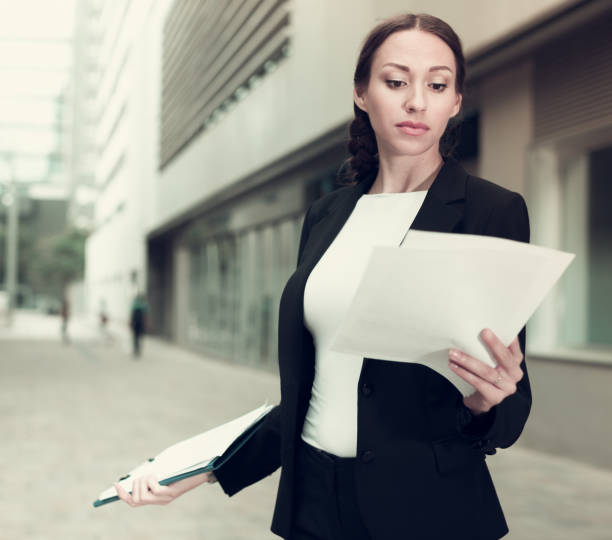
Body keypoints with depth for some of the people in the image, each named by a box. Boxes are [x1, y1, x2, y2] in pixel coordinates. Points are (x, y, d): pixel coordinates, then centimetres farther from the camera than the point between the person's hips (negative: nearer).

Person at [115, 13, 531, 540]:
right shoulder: (326, 215, 7)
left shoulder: (493, 211, -7)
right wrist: (212, 466, 5)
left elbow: (511, 408, -7)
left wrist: (485, 401, -28)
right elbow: (307, 387, 11)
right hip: (314, 496, 4)